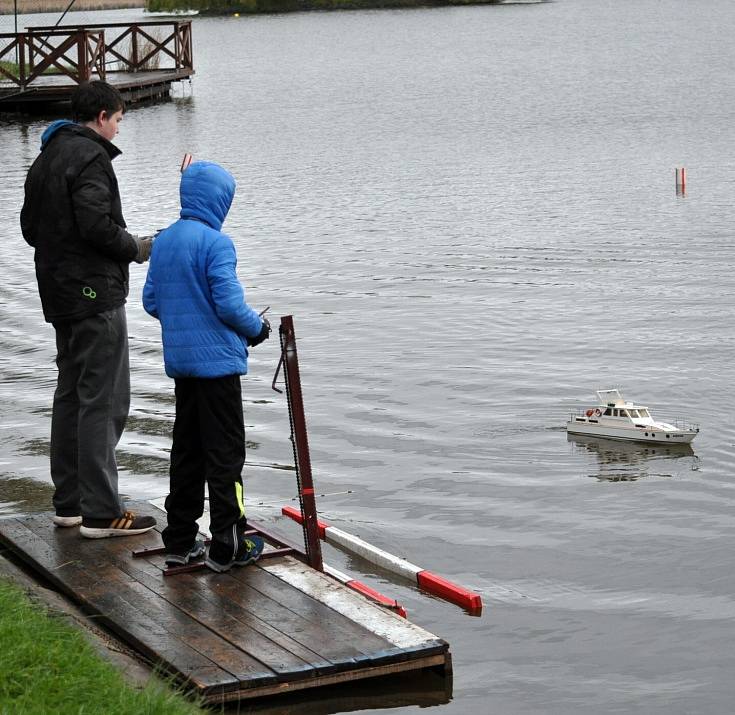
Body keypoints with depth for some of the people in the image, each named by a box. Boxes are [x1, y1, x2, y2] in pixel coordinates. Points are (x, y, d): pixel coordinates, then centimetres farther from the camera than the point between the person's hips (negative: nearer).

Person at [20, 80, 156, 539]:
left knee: (71, 394, 16)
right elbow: (97, 224, -23)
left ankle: (69, 501, 21)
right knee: (104, 401, -7)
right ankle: (100, 513, -6)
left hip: (61, 295, 10)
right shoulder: (90, 156, -14)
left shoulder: (46, 158, 16)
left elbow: (30, 226, 18)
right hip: (97, 295, -10)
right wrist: (137, 248, -8)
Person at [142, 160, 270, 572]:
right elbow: (230, 304, -18)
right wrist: (258, 328, -1)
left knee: (187, 449, 14)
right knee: (225, 451, 0)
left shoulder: (163, 241, 7)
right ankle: (228, 546, 3)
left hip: (180, 360, 7)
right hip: (218, 361, -7)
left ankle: (181, 541, 18)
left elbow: (151, 302, 11)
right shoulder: (216, 243, -15)